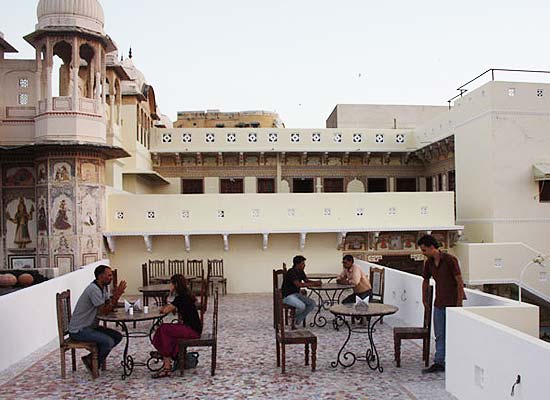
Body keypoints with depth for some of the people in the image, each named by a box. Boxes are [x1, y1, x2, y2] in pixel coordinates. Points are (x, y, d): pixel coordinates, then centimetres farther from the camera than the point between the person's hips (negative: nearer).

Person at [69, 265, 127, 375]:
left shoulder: (103, 287, 8)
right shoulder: (94, 289, -22)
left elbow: (111, 308, 4)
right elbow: (103, 311, -24)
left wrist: (116, 296, -13)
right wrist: (116, 296, -27)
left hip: (91, 326, 10)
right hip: (79, 330, -10)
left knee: (118, 336, 2)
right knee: (109, 341, -24)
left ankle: (91, 358, 9)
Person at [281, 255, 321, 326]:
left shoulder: (300, 272, 8)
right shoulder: (291, 272, -21)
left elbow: (307, 281, 12)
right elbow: (298, 284, -29)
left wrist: (316, 282, -10)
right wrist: (313, 284, -24)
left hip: (297, 294, 9)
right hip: (287, 296, -9)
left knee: (312, 304, -8)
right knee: (302, 306, -33)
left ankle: (298, 319, 0)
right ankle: (293, 317, -1)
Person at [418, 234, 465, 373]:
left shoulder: (450, 260, -18)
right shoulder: (429, 263, 2)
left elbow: (460, 282, -15)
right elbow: (426, 281, 17)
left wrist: (459, 304, -16)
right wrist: (424, 299, 20)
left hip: (453, 302, -6)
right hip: (439, 303, 6)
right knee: (439, 335, 9)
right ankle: (439, 363, 15)